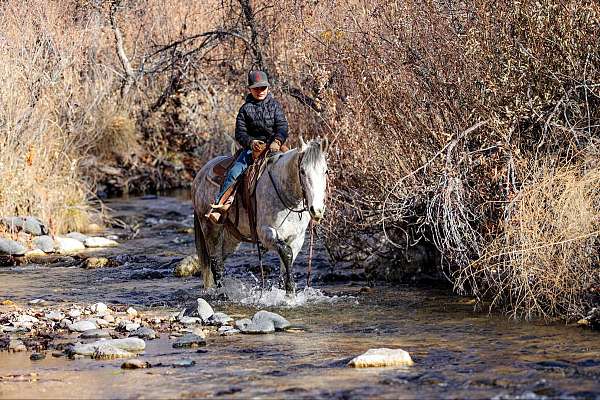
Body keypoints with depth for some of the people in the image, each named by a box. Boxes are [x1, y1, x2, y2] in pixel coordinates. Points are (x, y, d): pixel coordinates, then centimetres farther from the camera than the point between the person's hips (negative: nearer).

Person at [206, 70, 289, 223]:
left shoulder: (275, 105, 10)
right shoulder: (246, 109, 9)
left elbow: (282, 127, 0)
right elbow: (240, 133, 3)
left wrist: (277, 142, -21)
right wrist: (251, 142, -19)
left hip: (273, 146, 1)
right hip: (251, 146, -1)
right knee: (234, 172, -22)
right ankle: (218, 205, -26)